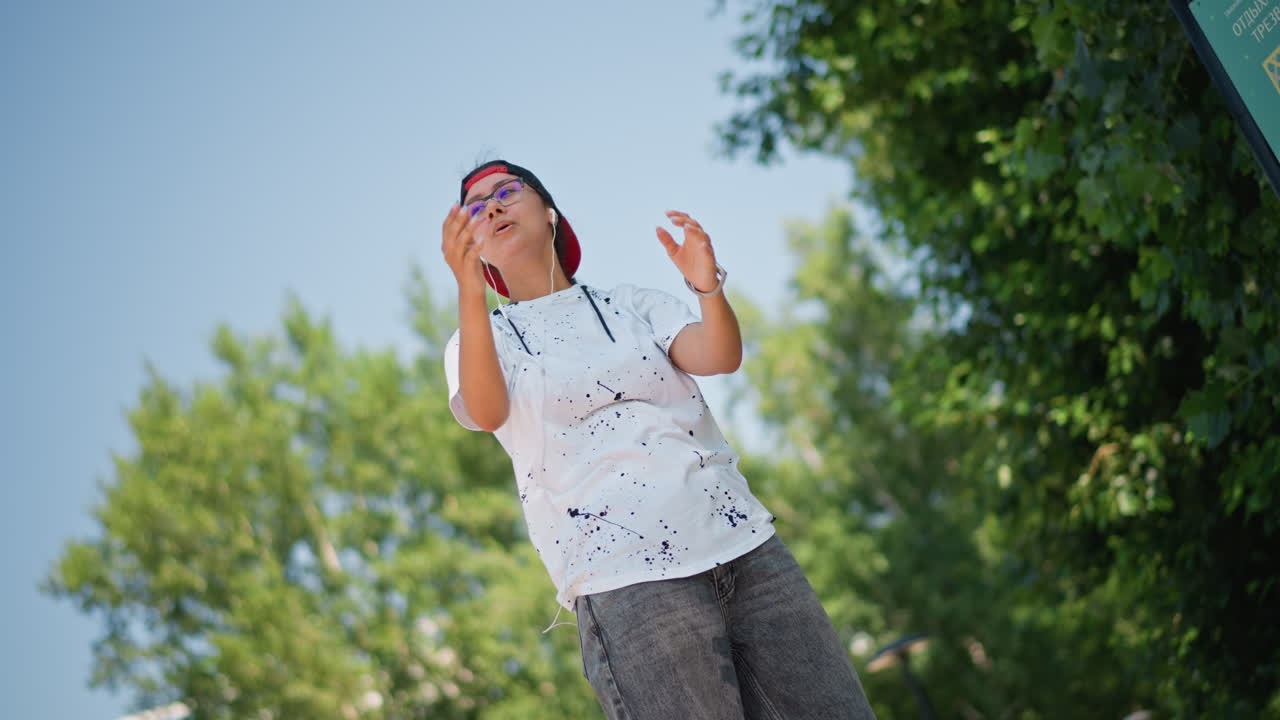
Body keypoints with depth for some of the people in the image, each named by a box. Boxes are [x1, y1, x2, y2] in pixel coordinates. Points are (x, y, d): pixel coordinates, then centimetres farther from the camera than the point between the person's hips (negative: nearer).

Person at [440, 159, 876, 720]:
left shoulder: (632, 303, 18)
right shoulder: (484, 339, 12)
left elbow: (719, 357, -1)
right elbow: (485, 412, -12)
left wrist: (709, 286, -22)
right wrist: (469, 291, -28)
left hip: (746, 545, 3)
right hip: (627, 582, -3)